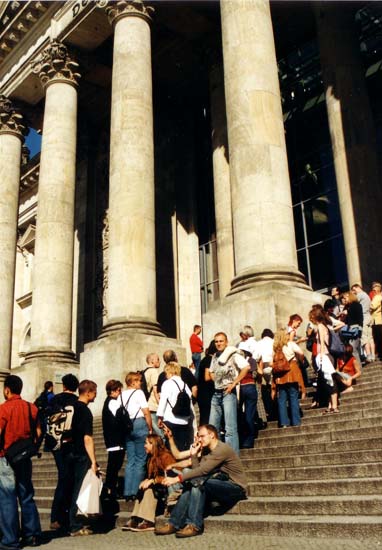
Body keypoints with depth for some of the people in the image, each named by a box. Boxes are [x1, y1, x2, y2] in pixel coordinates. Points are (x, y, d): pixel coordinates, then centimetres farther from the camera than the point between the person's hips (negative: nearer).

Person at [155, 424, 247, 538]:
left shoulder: (222, 449, -16)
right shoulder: (205, 451, 12)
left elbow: (203, 470, -26)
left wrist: (178, 478, -27)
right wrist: (194, 455, -6)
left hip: (236, 488, -8)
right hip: (221, 487, 8)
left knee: (198, 482, -27)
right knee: (190, 485, -11)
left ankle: (194, 526, -27)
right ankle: (174, 524, -15)